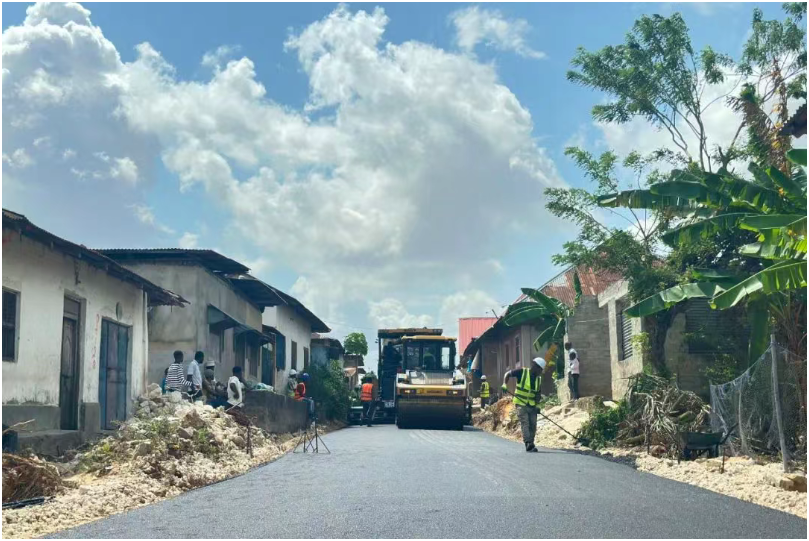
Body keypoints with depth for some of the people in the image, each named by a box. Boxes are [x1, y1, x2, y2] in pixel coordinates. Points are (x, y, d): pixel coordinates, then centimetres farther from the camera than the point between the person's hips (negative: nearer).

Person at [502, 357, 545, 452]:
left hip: (532, 405, 5)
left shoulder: (538, 379, 8)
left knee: (533, 425, 2)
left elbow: (537, 394, 12)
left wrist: (537, 405, 1)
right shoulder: (522, 372, -8)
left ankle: (530, 444, 14)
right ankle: (528, 444, -21)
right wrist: (504, 385, -15)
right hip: (521, 404, -5)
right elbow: (508, 374, -2)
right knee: (525, 423, -14)